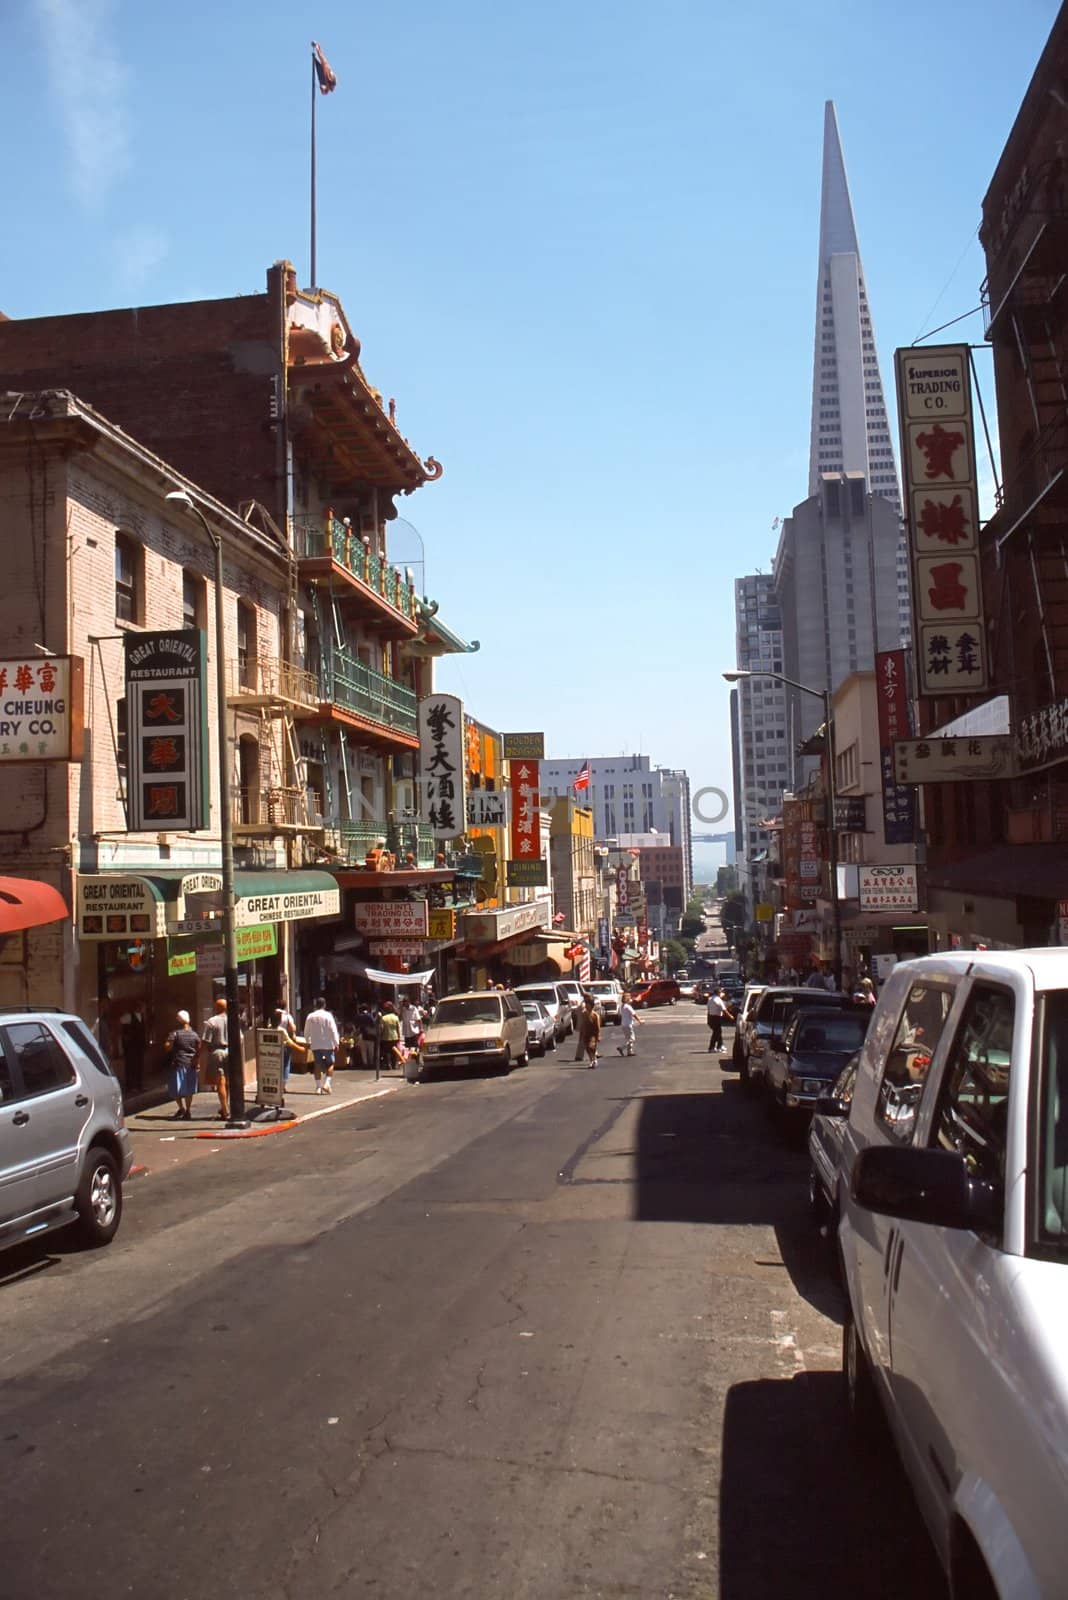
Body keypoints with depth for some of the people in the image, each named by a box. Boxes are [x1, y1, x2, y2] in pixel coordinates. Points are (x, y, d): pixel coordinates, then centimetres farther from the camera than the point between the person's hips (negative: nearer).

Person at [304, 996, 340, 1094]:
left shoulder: (310, 1016, 3)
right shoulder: (328, 1015, -9)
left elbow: (306, 1032, 11)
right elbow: (333, 1030, -11)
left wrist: (308, 1042, 26)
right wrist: (336, 1043, -6)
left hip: (315, 1045, 3)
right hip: (327, 1044, -3)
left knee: (318, 1065, 8)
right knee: (330, 1064, 8)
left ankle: (318, 1087, 7)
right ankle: (327, 1083, -7)